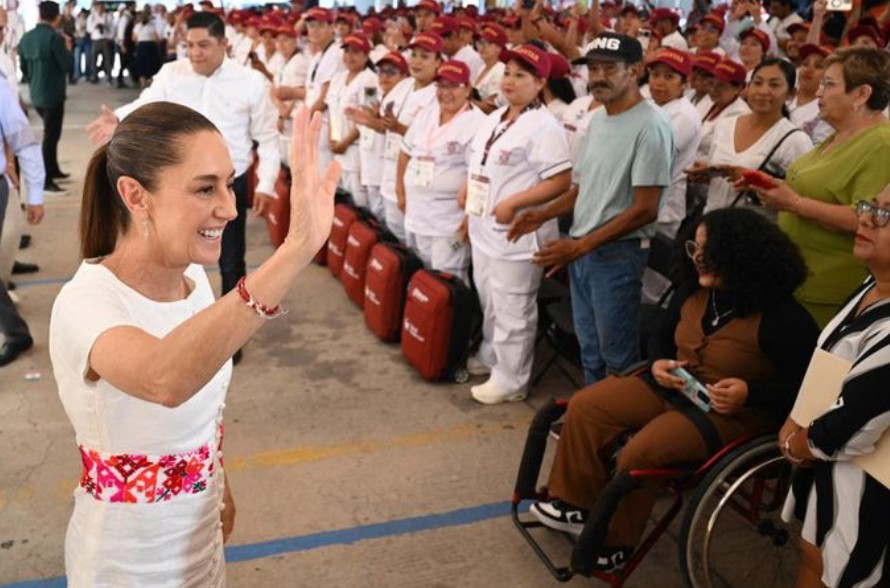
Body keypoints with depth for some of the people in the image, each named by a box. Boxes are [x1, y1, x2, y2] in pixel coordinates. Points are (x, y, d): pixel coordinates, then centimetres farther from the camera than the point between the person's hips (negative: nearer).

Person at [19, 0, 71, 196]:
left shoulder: (26, 37, 6)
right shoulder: (54, 37, -17)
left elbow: (23, 67, 12)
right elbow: (67, 65, -17)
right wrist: (68, 48, 0)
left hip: (36, 95, 8)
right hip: (53, 95, -8)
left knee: (50, 133, 22)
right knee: (51, 136, -3)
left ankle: (53, 170, 33)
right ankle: (46, 181, -1)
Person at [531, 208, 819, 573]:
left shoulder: (779, 317, -20)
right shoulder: (693, 291, 1)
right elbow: (661, 338, 15)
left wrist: (750, 392, -30)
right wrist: (658, 364, -8)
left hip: (731, 414, -7)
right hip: (674, 387, 8)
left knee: (640, 454, -27)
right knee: (585, 407, -7)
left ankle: (615, 543, -3)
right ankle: (576, 504, 5)